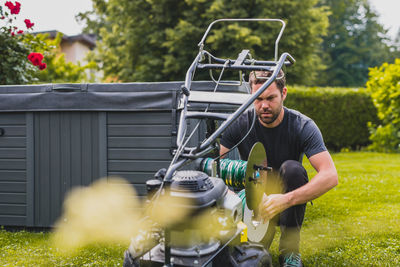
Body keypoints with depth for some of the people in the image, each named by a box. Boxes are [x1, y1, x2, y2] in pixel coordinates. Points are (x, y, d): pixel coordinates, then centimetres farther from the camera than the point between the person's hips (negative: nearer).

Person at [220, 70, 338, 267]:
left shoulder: (303, 126, -19)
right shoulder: (239, 124, -14)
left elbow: (330, 176, -31)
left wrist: (286, 199, -45)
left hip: (292, 200, 0)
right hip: (254, 198, 0)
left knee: (291, 168, -33)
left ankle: (290, 251, -19)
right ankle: (267, 228, 9)